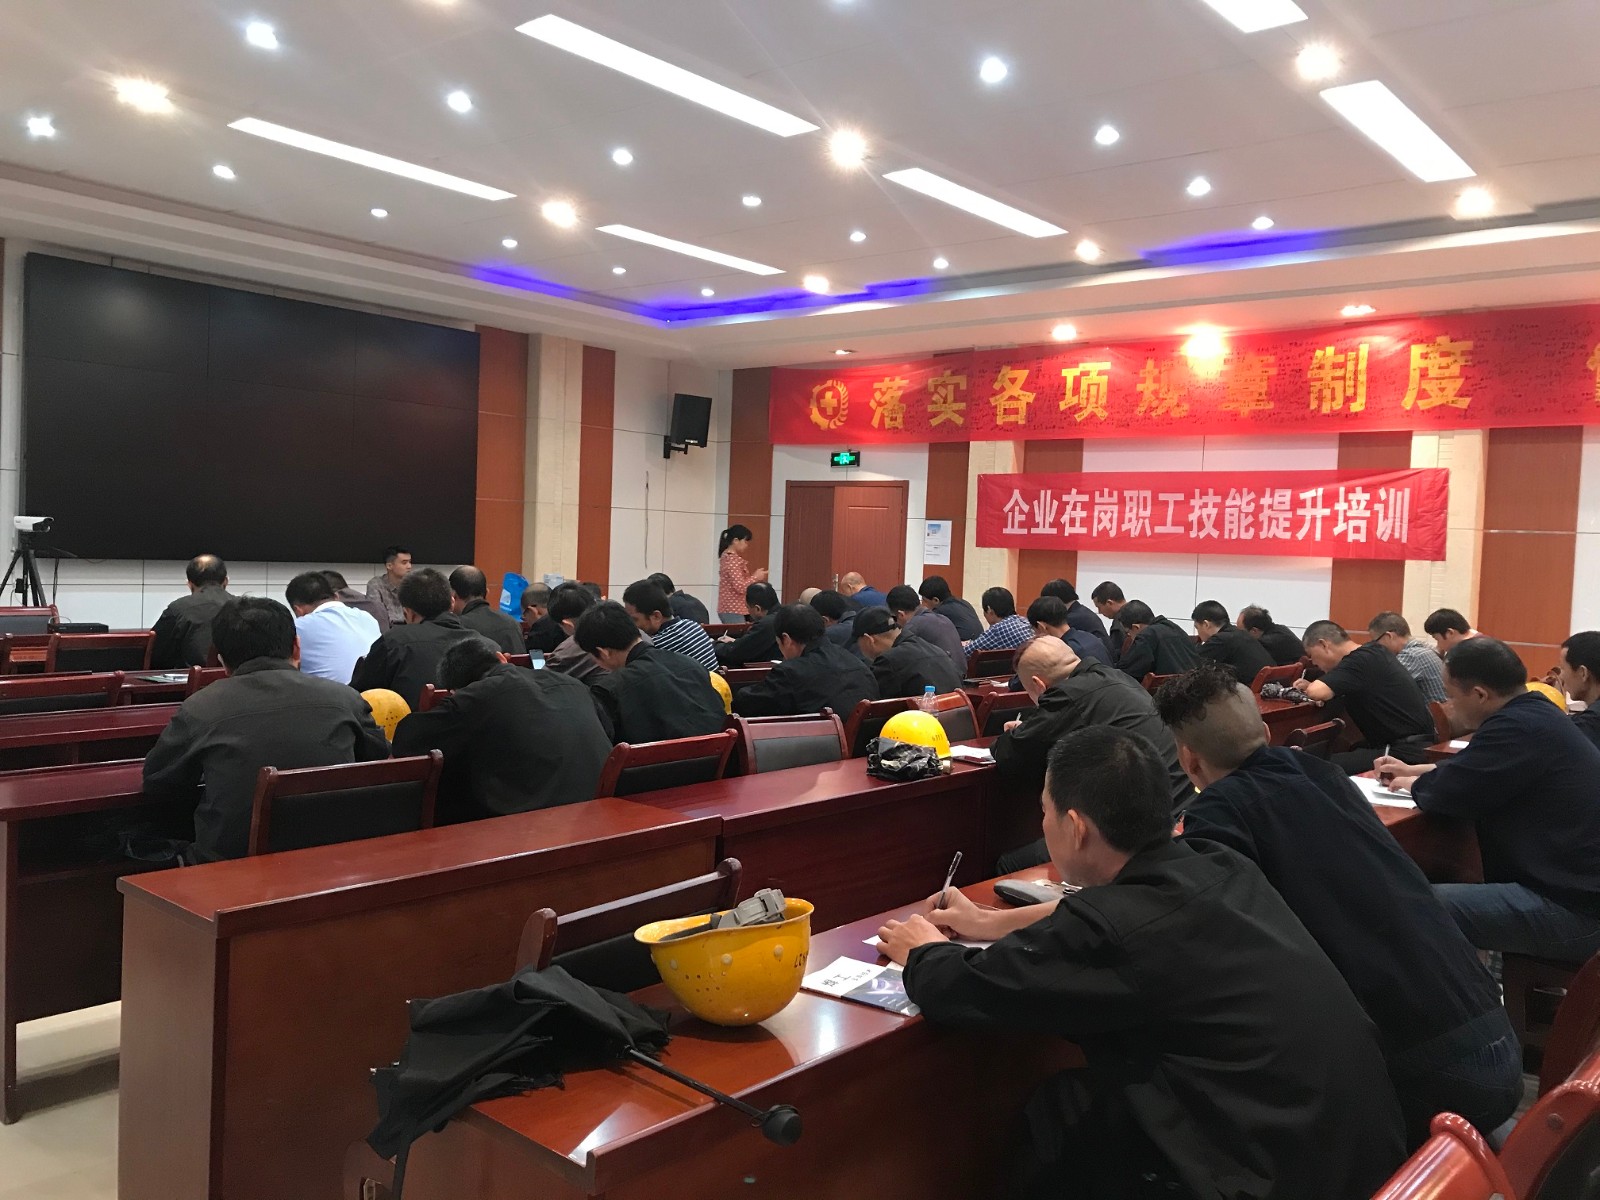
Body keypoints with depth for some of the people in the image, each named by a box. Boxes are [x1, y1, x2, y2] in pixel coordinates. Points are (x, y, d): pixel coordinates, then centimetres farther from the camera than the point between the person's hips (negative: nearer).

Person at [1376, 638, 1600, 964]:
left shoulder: (1520, 727, -21)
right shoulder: (1535, 714, 11)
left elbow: (1445, 793, -17)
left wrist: (1412, 784, 4)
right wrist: (1414, 770, 24)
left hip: (1571, 909, -10)